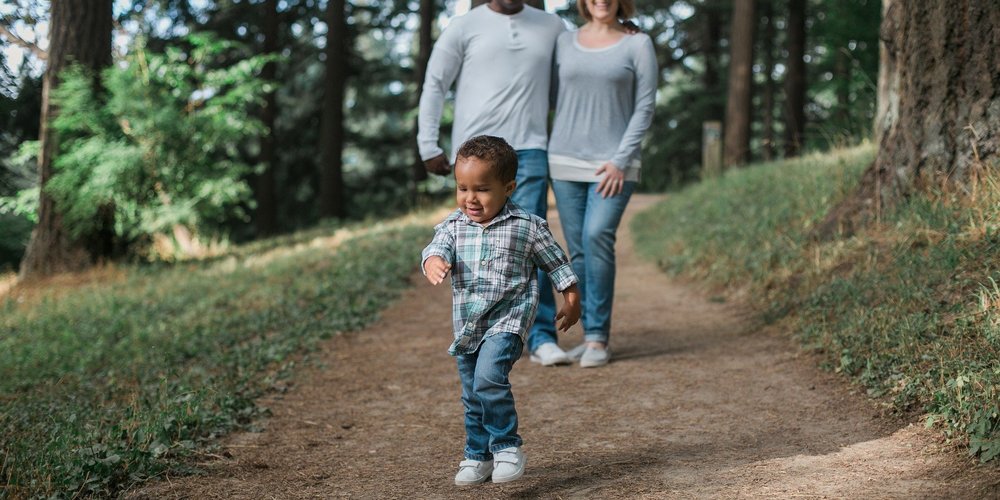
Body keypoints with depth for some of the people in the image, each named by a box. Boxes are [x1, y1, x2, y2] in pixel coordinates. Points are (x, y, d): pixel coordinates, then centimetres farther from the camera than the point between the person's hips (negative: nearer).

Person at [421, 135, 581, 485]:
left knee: (488, 379, -26)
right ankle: (478, 456, 31)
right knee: (472, 397, 14)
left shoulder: (527, 227, -6)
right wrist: (434, 262, -39)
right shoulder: (453, 226, 2)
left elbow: (557, 263, 5)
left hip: (507, 320, -5)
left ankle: (507, 447, -11)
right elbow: (437, 248, -16)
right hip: (467, 325, 5)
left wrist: (572, 300, 10)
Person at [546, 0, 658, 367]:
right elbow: (555, 101, 13)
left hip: (614, 165, -3)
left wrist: (621, 161, -15)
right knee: (579, 251, 1)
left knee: (597, 237, -21)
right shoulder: (565, 42, 9)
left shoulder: (638, 44, -1)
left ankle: (598, 339, -14)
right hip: (567, 163, 3)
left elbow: (645, 108, -5)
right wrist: (541, 156, 7)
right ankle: (591, 336, 12)